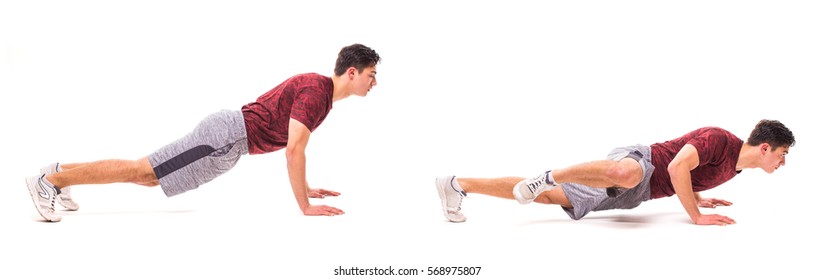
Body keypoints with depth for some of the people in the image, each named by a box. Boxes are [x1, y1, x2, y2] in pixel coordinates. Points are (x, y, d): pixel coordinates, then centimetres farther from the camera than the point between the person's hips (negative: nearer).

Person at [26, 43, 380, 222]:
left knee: (151, 176, 15)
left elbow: (294, 143, 26)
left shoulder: (315, 86, 14)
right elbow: (294, 151, -25)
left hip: (231, 134, 9)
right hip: (228, 136, -9)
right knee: (142, 170, -8)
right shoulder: (317, 91, -18)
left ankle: (62, 173, 22)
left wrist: (306, 187, 25)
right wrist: (305, 206, -21)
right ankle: (49, 180, -5)